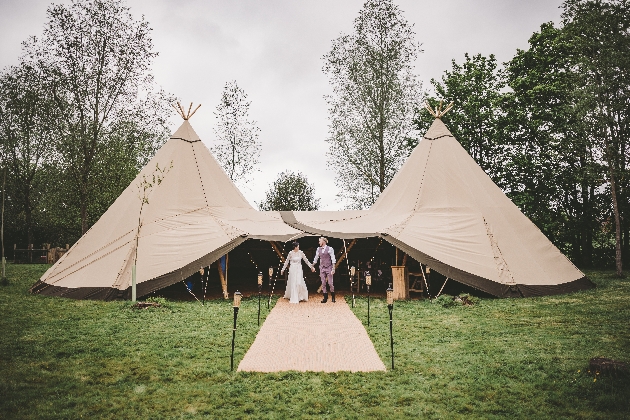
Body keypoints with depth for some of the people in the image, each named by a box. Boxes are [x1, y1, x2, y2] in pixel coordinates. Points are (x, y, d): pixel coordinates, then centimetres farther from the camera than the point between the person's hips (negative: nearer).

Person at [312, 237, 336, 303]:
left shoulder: (330, 249, -7)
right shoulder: (318, 249, 7)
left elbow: (333, 259, -9)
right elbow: (316, 258, 18)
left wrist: (333, 269, -14)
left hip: (329, 268, -4)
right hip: (322, 268, 4)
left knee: (330, 283, -2)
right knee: (323, 283, 3)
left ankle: (333, 297, 17)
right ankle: (325, 298, 11)